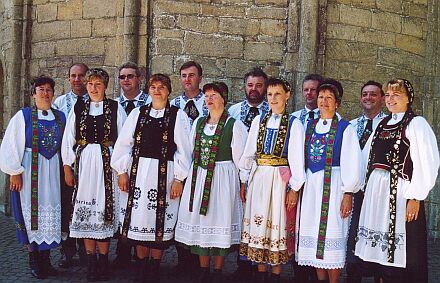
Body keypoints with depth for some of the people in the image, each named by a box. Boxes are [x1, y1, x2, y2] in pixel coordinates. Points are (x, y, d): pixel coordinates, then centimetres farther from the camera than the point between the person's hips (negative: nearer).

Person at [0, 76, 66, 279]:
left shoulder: (60, 117, 8)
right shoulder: (23, 116, -3)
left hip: (52, 172, 3)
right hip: (29, 171, -3)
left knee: (51, 213, 4)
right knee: (32, 213, 2)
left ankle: (45, 258, 14)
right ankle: (34, 259, 12)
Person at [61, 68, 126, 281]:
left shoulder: (115, 108, 3)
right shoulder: (78, 109, 9)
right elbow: (68, 140, 10)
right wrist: (67, 167, 5)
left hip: (107, 163, -2)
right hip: (84, 164, 2)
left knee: (105, 209, -2)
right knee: (85, 210, 2)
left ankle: (103, 262, 9)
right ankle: (91, 262, 12)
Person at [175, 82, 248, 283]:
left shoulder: (234, 125, -6)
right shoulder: (199, 123, 11)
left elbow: (239, 157, -3)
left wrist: (242, 183, -1)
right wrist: (193, 176, 13)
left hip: (223, 178, -5)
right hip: (198, 177, 5)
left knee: (219, 219, 2)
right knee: (199, 221, 7)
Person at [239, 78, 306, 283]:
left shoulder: (294, 124, -3)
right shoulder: (259, 120, 8)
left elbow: (297, 157, -5)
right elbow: (249, 152, 10)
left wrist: (294, 188, -8)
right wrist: (244, 181, 7)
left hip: (280, 179, -4)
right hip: (258, 177, 4)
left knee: (277, 224, 2)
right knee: (258, 222, 7)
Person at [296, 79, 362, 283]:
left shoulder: (345, 128, -3)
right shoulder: (310, 126, 13)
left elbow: (351, 163, -7)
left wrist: (348, 193, -12)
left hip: (334, 185, -5)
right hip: (311, 185, 5)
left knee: (331, 235, -4)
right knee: (313, 237, 7)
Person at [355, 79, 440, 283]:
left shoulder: (416, 124, -5)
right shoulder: (382, 125, 15)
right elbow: (368, 158, 16)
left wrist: (415, 198, -17)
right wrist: (367, 187, 7)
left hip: (401, 192, -6)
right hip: (376, 190, 6)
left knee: (402, 250, -2)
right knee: (381, 248, 10)